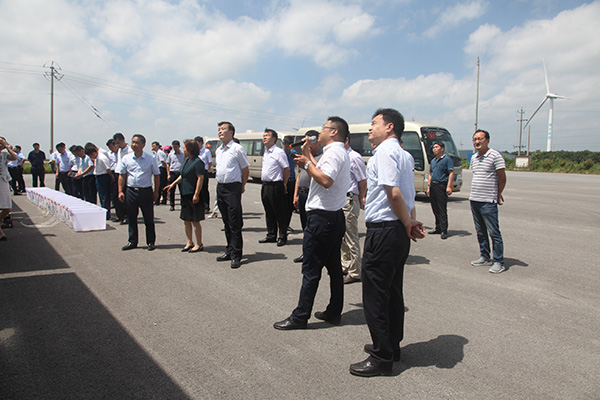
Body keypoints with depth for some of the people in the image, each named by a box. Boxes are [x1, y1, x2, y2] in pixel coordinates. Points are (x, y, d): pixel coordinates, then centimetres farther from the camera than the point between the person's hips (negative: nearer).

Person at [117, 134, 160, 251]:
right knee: (131, 218, 10)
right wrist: (120, 191, -1)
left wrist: (156, 192, 0)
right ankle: (132, 242, 22)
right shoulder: (126, 158, 4)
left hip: (146, 192, -2)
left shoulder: (150, 159, 0)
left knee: (149, 219, 5)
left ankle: (151, 242, 16)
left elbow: (156, 175, 4)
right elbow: (122, 175, 6)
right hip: (130, 191, 2)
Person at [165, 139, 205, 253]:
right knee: (186, 220, 13)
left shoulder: (197, 162, -14)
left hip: (193, 195, -9)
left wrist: (196, 194, -22)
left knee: (195, 221, -2)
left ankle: (199, 244, 9)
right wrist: (173, 184, 12)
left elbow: (200, 178, -19)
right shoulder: (186, 160, 14)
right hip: (185, 194, 9)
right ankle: (189, 242, 24)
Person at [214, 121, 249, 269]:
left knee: (234, 224, -6)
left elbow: (246, 169, -4)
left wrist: (241, 186, 1)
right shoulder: (218, 150, 16)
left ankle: (236, 256, -1)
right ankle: (229, 251, 24)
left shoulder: (237, 148, -7)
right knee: (226, 223, 14)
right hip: (220, 187, 8)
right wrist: (219, 181, 17)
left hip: (232, 188, -8)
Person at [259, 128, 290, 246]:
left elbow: (287, 169, -11)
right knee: (269, 213, 14)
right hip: (265, 186, 9)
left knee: (280, 213, -2)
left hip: (275, 186, -8)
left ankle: (282, 237, 7)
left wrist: (284, 184, -5)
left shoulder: (278, 152, -10)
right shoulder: (265, 152, 16)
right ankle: (271, 235, 24)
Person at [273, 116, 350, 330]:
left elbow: (326, 180, -28)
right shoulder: (340, 152, 19)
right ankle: (334, 312, 23)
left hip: (321, 217, -11)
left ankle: (300, 316, 4)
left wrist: (307, 164, -15)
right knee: (334, 266, 13)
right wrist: (308, 155, 24)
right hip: (335, 216, 11)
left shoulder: (333, 152, -13)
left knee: (311, 269, -4)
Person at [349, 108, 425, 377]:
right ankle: (391, 347, 31)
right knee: (392, 292, 18)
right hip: (398, 233, 10)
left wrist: (408, 224, -11)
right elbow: (409, 197, 16)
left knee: (374, 296, -1)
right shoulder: (403, 155, 18)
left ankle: (381, 358, 7)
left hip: (383, 231, -10)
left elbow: (393, 193, -22)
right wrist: (411, 223, 3)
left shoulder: (385, 151, -13)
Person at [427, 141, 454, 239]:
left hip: (441, 186, -7)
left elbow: (451, 173, -9)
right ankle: (438, 228, 20)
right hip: (433, 186, 8)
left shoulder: (447, 159, -3)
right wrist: (429, 186, 16)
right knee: (435, 208, 11)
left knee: (442, 209, -8)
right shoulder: (433, 161, 20)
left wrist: (449, 186, -19)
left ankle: (444, 230, -5)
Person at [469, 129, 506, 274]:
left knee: (494, 232, -3)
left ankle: (498, 262, 4)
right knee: (480, 231, 13)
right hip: (474, 200, 7)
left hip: (488, 202, -7)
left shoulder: (495, 155, -9)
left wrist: (498, 195, 1)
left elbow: (502, 178, -7)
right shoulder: (474, 158, 13)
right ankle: (485, 257, 24)